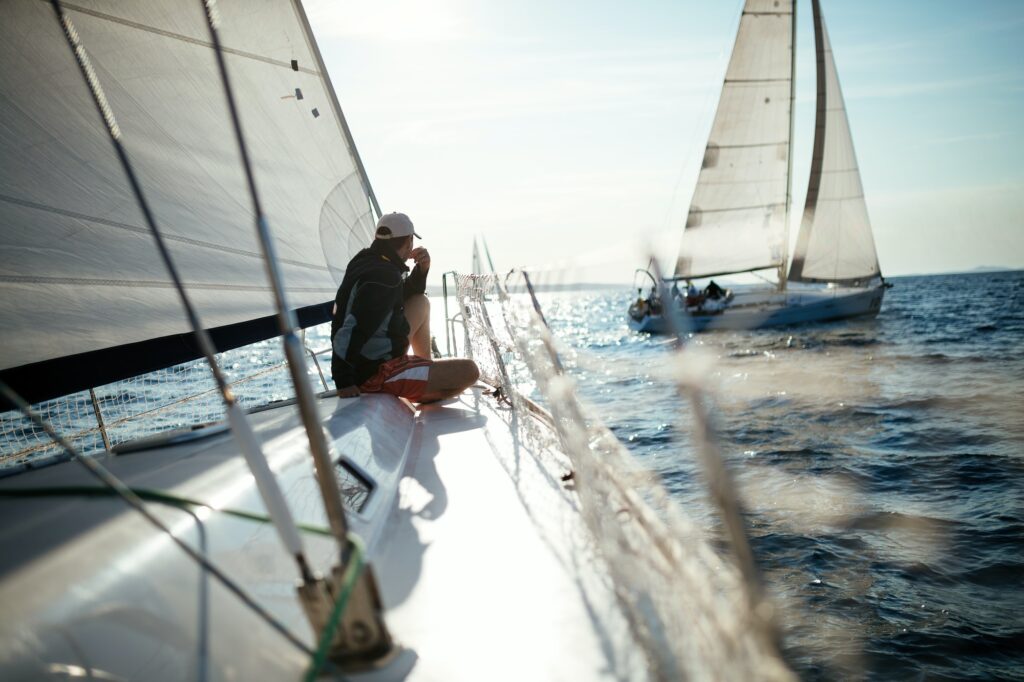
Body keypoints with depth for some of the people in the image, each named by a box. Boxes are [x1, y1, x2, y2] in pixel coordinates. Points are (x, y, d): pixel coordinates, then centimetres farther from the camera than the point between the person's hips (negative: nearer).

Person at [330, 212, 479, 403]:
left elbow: (404, 297, 22)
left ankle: (428, 367, 28)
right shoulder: (384, 277, -24)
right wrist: (344, 382, -31)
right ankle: (427, 396, 19)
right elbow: (351, 330, -32)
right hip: (375, 375, -10)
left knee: (420, 303, 23)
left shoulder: (366, 261, 6)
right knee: (470, 372, -9)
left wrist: (421, 270, 4)